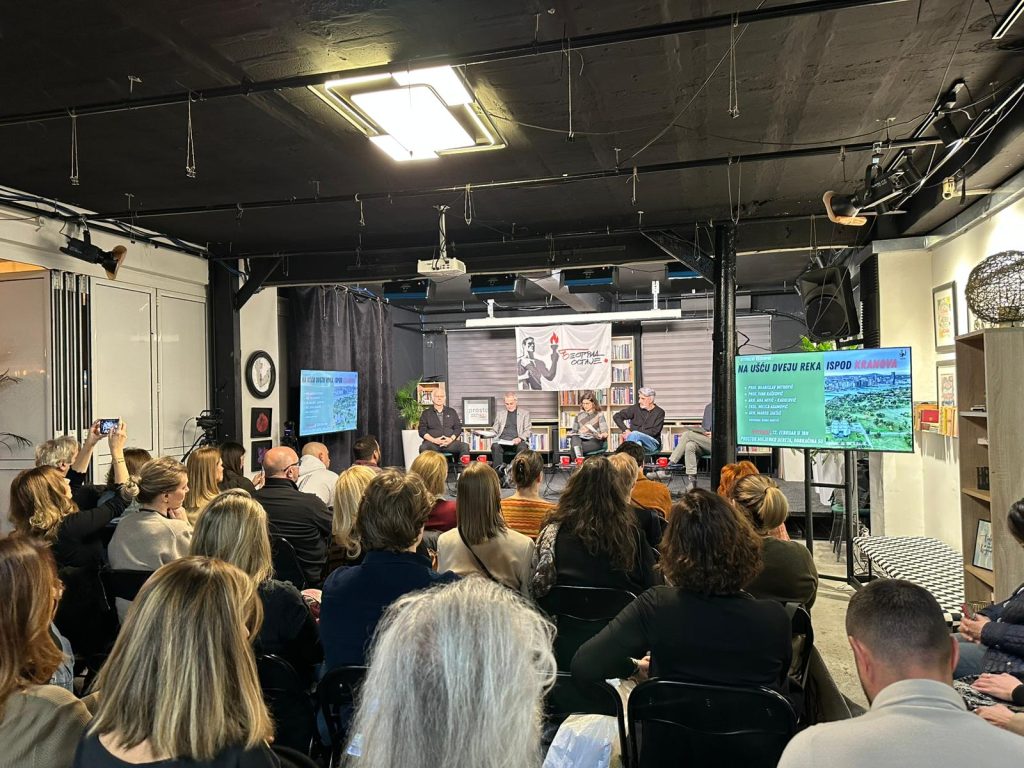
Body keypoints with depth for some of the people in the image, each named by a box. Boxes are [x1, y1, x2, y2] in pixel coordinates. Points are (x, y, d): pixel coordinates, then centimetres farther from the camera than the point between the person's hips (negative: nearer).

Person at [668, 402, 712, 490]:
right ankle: (691, 482, -30)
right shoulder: (708, 407, 21)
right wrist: (699, 430, 4)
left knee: (687, 434, -23)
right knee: (689, 445, -29)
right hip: (704, 443, 5)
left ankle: (671, 463, -19)